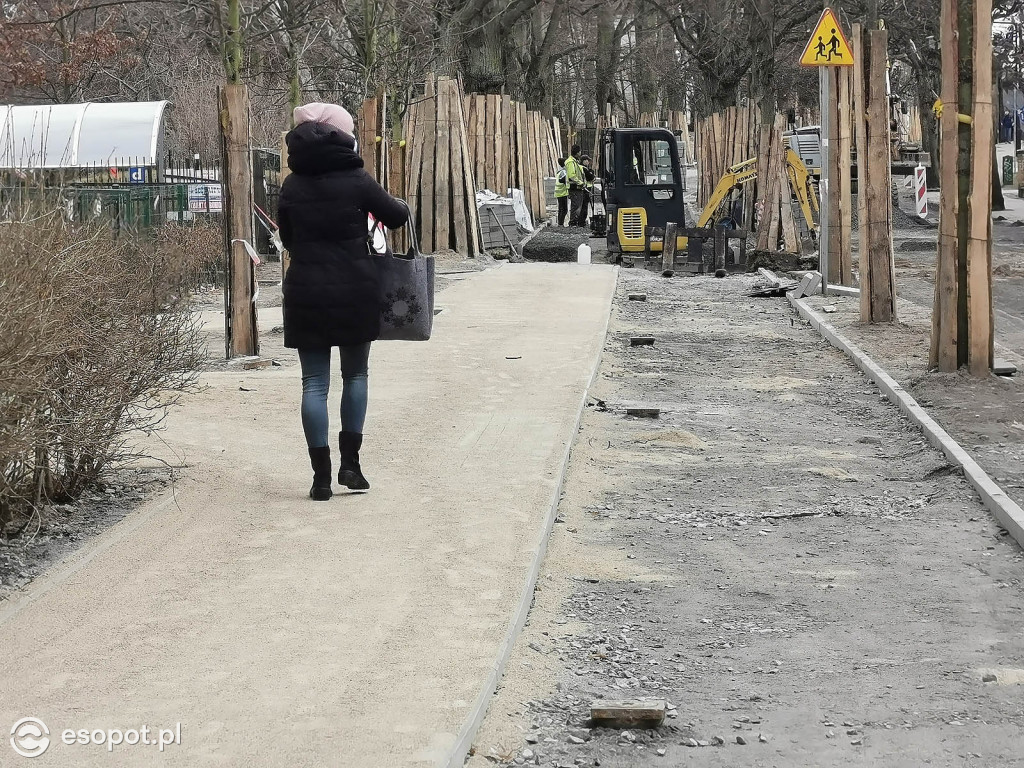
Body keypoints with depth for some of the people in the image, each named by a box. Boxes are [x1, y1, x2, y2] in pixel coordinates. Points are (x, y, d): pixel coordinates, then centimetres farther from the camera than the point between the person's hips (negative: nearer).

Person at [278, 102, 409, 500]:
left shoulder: (292, 186, 1)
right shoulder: (355, 179, -7)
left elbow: (287, 237, 12)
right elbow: (396, 215, 2)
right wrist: (401, 207, 24)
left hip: (306, 292, 1)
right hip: (355, 289, -1)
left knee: (314, 383, 4)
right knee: (355, 374, 15)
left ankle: (321, 475, 1)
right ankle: (350, 463, 12)